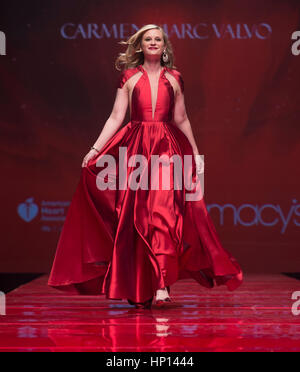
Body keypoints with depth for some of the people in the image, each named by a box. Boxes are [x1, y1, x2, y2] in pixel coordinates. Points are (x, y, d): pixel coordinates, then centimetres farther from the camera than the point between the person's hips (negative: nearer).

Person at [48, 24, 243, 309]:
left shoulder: (174, 79, 13)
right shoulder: (128, 77, 10)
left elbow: (181, 120, 18)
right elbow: (116, 117, 6)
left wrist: (196, 153, 17)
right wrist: (95, 149, -3)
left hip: (168, 150, 0)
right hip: (135, 150, 0)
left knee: (164, 212, -16)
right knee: (134, 217, -1)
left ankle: (162, 285, -21)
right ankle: (137, 289, 7)